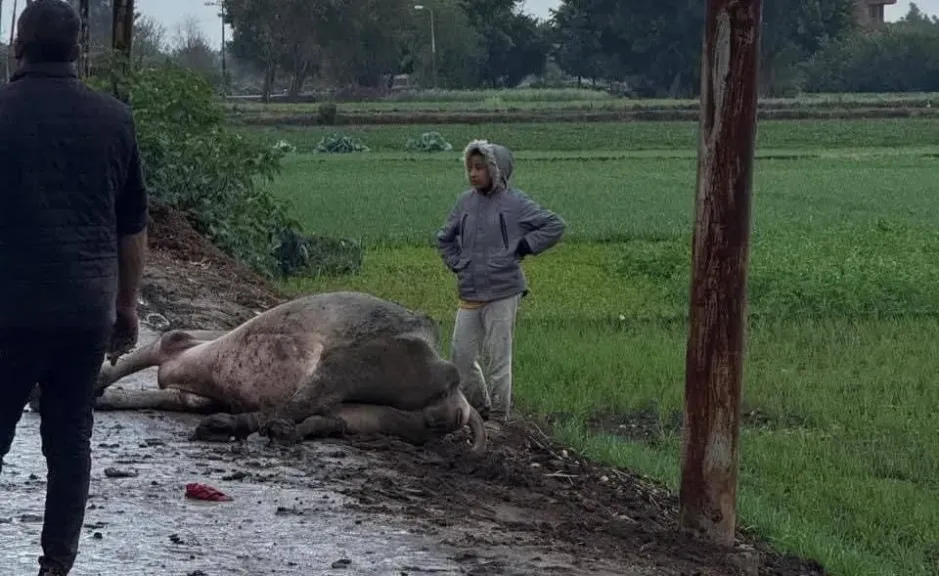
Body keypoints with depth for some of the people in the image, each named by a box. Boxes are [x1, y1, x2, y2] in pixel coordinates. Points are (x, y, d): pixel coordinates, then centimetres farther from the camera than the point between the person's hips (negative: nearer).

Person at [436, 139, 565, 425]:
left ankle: (498, 419, 10)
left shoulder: (515, 203, -7)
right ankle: (479, 409, 23)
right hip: (469, 294, 5)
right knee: (461, 354, 6)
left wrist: (522, 248, -7)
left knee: (498, 358, -1)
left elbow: (555, 226, -4)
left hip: (502, 294, -5)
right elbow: (444, 237, 24)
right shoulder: (465, 201, 7)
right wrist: (456, 263, 10)